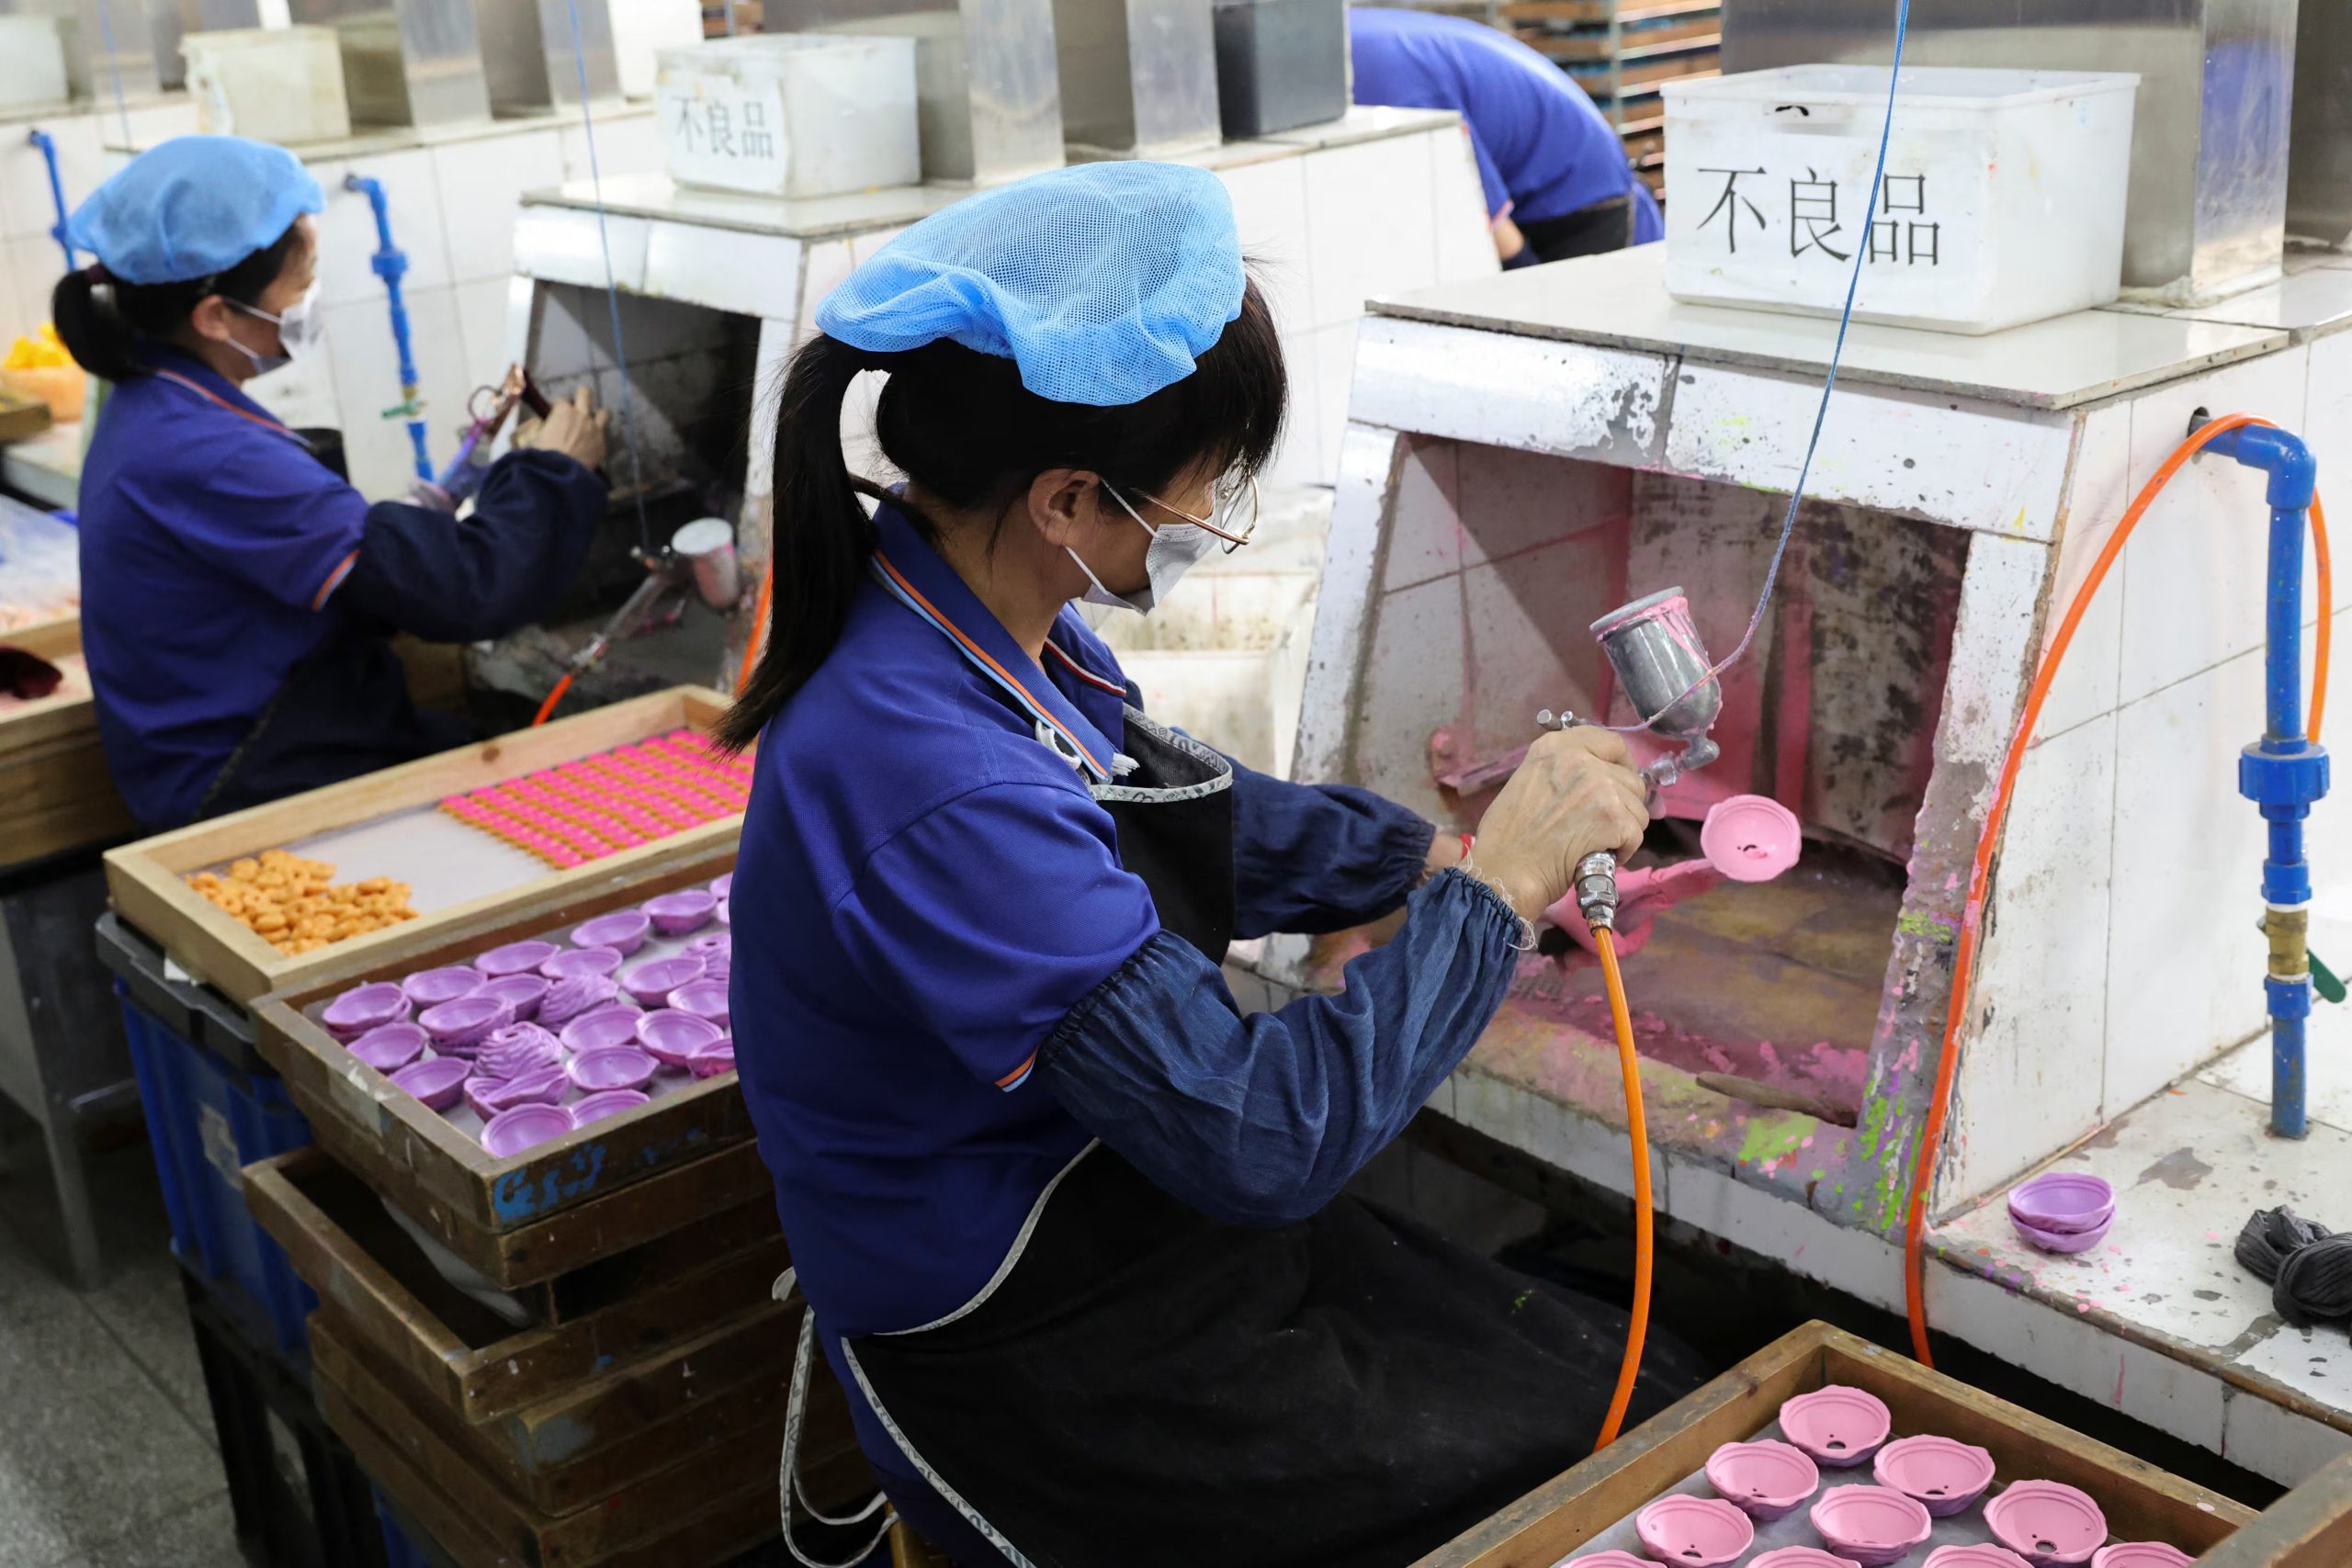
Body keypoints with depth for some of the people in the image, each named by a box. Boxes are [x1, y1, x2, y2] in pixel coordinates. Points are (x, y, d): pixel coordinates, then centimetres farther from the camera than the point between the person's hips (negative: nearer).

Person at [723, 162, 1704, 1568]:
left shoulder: (987, 623, -4)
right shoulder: (936, 789, -33)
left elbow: (1193, 811, 15)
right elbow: (1262, 1131, -30)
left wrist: (1433, 854, 6)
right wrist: (1500, 885, -20)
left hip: (1136, 1218, 8)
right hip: (1043, 1384, -8)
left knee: (1619, 1375, 7)